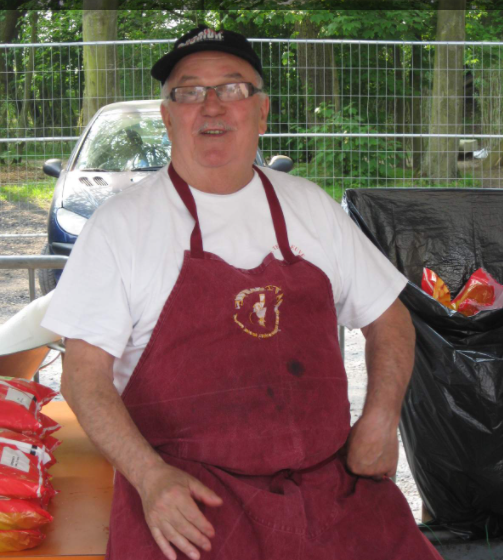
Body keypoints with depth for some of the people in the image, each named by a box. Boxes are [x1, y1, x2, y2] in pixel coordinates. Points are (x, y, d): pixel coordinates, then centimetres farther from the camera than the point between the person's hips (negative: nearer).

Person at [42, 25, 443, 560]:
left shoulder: (310, 206, 12)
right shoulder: (120, 224, 1)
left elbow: (389, 321, 19)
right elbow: (84, 374, -3)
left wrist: (379, 420, 2)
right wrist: (150, 475, -17)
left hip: (328, 475, 4)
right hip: (182, 486, -3)